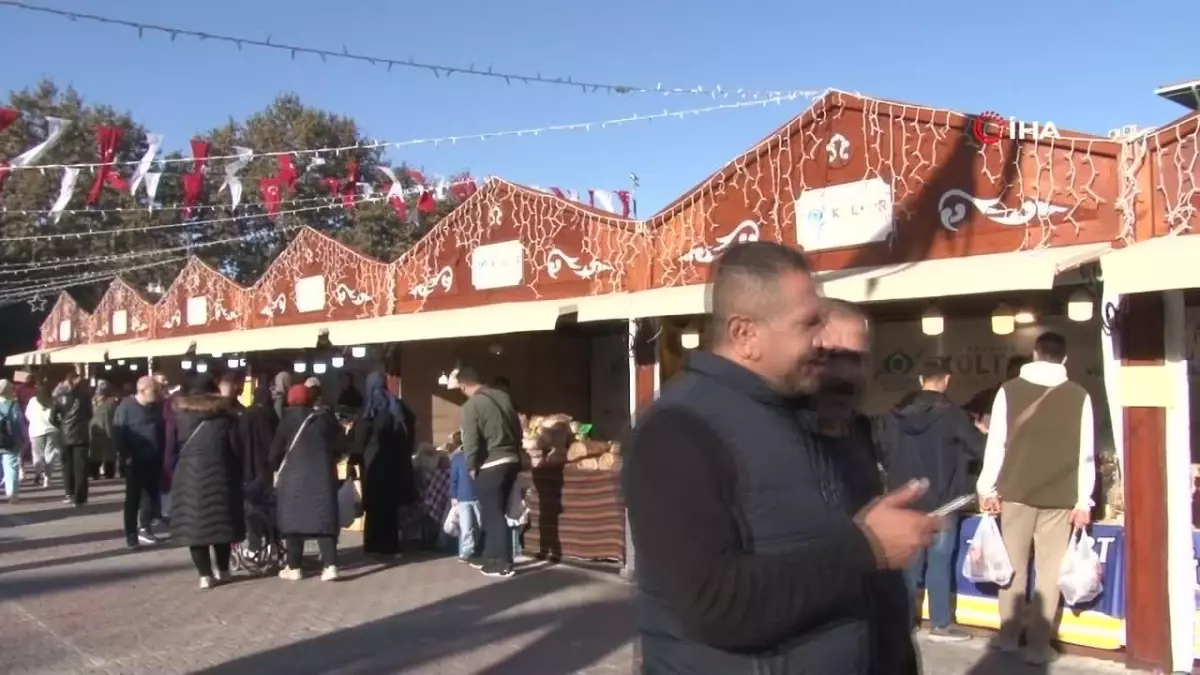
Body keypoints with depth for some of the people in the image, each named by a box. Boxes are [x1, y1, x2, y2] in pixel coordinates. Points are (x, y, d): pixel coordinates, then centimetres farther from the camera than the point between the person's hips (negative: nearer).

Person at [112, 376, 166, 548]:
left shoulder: (156, 407, 6)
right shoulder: (126, 406, -9)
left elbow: (162, 431, 10)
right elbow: (118, 433, -12)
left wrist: (162, 455, 4)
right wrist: (125, 455, -18)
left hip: (153, 461, 5)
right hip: (134, 461, -5)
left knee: (151, 496, 10)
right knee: (133, 498, 1)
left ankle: (145, 528, 24)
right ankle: (131, 534, 7)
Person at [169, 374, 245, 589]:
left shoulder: (180, 412, 6)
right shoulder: (225, 413, 4)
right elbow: (236, 447, 1)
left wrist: (171, 472, 10)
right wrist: (237, 475, 8)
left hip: (189, 473, 0)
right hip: (219, 473, 0)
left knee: (193, 523, 2)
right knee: (220, 521, 10)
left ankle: (205, 574, -2)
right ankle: (223, 570, 17)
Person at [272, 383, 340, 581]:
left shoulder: (289, 419, -4)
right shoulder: (326, 417, 4)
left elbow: (276, 450, -1)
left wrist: (277, 469, 14)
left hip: (294, 475, -2)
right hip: (323, 475, 2)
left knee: (293, 518, 7)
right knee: (324, 518, 3)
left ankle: (294, 568, 10)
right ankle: (330, 566, -6)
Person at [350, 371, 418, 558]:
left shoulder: (369, 409, -7)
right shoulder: (397, 406, 5)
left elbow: (360, 438, -8)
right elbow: (407, 434, 9)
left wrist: (354, 458, -1)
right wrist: (404, 455, 17)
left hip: (373, 462, -4)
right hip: (394, 461, 4)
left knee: (375, 504, 0)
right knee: (391, 504, 10)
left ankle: (375, 545, -1)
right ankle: (391, 545, 13)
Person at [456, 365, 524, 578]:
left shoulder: (471, 405, -10)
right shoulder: (503, 396, 9)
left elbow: (471, 441, -14)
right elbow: (518, 428, 13)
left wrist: (471, 467, -1)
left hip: (490, 465, -7)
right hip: (511, 460, 7)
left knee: (492, 514, 1)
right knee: (494, 511, 17)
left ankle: (503, 563, 1)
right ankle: (490, 557, 25)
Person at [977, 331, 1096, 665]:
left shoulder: (1009, 390, -3)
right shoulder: (1080, 396, -2)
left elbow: (996, 443, -2)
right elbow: (1086, 453, -1)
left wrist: (987, 488, 5)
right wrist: (1084, 501, 4)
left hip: (1016, 492, 0)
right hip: (1060, 497, 0)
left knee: (1014, 565, 12)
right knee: (1049, 571, 5)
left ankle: (1008, 636, 19)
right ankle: (1038, 644, 8)